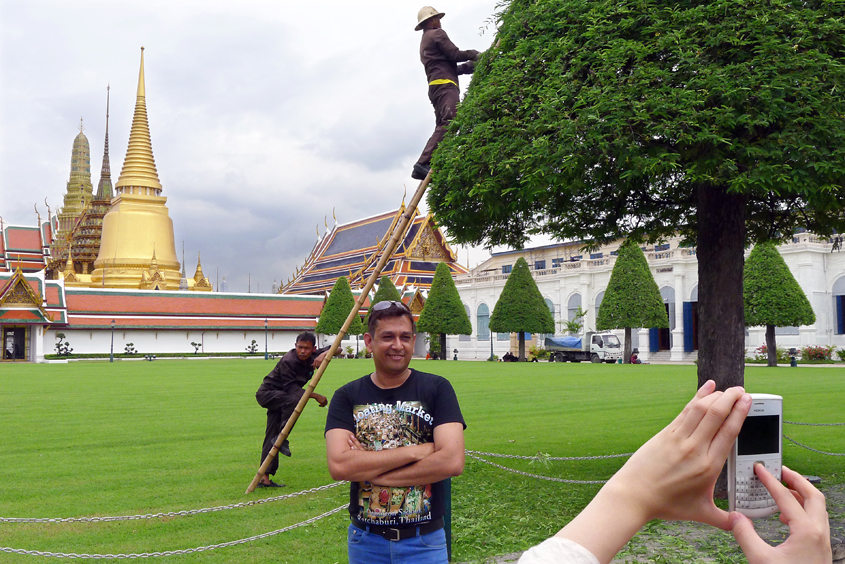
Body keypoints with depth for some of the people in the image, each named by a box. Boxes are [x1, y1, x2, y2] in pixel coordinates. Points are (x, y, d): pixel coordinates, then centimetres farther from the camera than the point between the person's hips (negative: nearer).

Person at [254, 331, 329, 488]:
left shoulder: (313, 356, -4)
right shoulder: (288, 361, -25)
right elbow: (291, 388, -27)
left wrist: (324, 354, -22)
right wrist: (316, 396, -29)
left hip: (281, 397, 7)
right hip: (267, 393, -7)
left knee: (272, 437, 4)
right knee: (295, 399, -36)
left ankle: (265, 478, 5)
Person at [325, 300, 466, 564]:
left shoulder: (436, 389, -6)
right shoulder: (347, 396, -3)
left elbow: (452, 461, -18)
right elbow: (338, 465, -17)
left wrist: (369, 469, -16)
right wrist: (415, 451, -19)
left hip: (424, 541, -1)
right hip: (365, 541, 1)